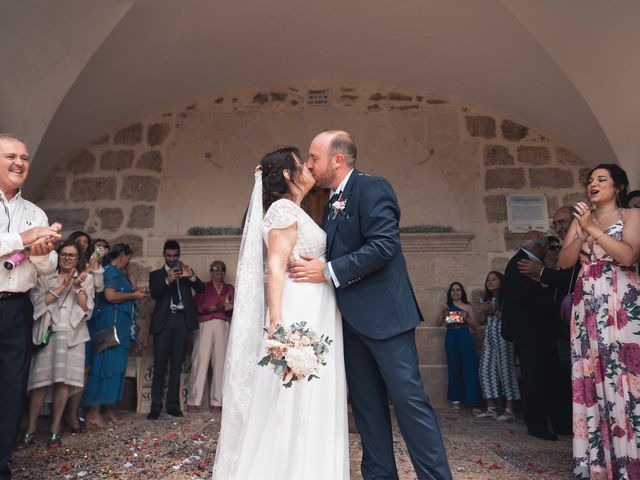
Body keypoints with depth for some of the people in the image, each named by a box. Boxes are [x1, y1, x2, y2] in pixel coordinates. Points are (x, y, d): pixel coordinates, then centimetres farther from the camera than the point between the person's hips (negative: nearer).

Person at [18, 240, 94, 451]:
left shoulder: (86, 279, 12)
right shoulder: (45, 278, 12)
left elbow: (87, 309, 3)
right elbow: (37, 303, -2)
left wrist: (78, 287, -9)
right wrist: (59, 288, -7)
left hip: (71, 335, 0)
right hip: (47, 333, 0)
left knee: (63, 380, -4)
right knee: (41, 379, -4)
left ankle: (55, 430, 4)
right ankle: (31, 429, 4)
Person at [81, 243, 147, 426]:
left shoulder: (117, 272, 18)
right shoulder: (112, 271, -9)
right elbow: (110, 296, -22)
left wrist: (134, 294, 10)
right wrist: (133, 295, -11)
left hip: (120, 325, 10)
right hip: (111, 324, -10)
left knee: (115, 366, 10)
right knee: (106, 365, -6)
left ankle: (108, 409, 16)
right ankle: (94, 411, 1)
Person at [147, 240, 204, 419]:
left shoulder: (185, 271, 16)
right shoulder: (156, 274, 12)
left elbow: (201, 289, 2)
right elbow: (154, 293, -6)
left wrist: (191, 276, -17)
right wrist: (168, 280, -23)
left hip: (182, 320, 1)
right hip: (163, 320, -1)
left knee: (176, 364, 3)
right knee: (160, 364, -3)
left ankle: (173, 405, 8)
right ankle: (156, 406, 2)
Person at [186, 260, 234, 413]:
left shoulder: (230, 288, 20)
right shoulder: (203, 287, 13)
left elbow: (235, 309, 14)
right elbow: (196, 306, 1)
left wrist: (229, 307, -7)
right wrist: (214, 308, -10)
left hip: (223, 326, 2)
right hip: (205, 325, -2)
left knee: (220, 363, -5)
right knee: (200, 361, -9)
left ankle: (216, 402, -1)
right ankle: (193, 401, -4)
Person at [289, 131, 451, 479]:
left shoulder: (372, 188, -9)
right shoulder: (332, 203, 17)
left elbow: (383, 245, -21)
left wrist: (327, 271, -19)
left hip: (383, 314, -9)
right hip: (353, 320, 9)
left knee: (408, 398, -4)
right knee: (366, 405, 13)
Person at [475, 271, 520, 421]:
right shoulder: (487, 299, 18)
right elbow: (482, 321, 18)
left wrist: (493, 310, -13)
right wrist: (483, 311, -1)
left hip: (503, 337, -7)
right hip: (489, 337, 7)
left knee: (506, 369, -7)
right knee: (486, 369, 1)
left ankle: (509, 410, -4)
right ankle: (491, 408, 5)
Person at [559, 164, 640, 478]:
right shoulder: (580, 220, 18)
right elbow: (564, 261, 7)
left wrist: (594, 228, -12)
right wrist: (583, 232, -6)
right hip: (587, 305, 4)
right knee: (591, 380, 2)